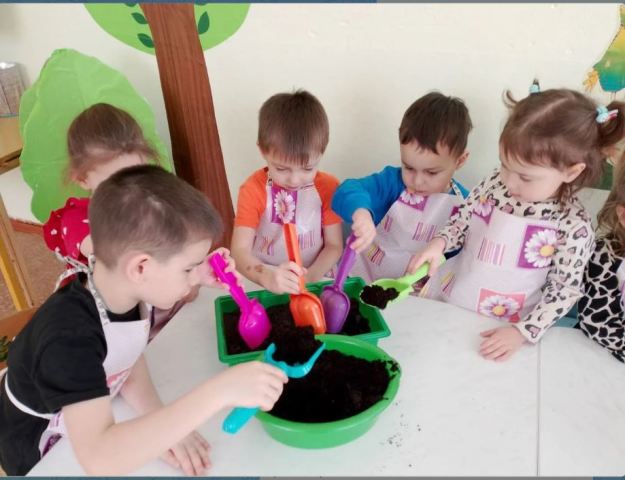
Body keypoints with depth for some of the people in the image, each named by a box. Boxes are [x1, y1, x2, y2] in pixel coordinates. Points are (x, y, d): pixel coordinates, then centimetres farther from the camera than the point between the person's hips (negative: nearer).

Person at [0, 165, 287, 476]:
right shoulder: (70, 339, -38)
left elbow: (129, 369, -7)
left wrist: (164, 425, -24)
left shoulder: (128, 292, -17)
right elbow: (99, 460, -47)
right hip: (43, 455, -5)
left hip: (94, 422, 6)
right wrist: (219, 392, -52)